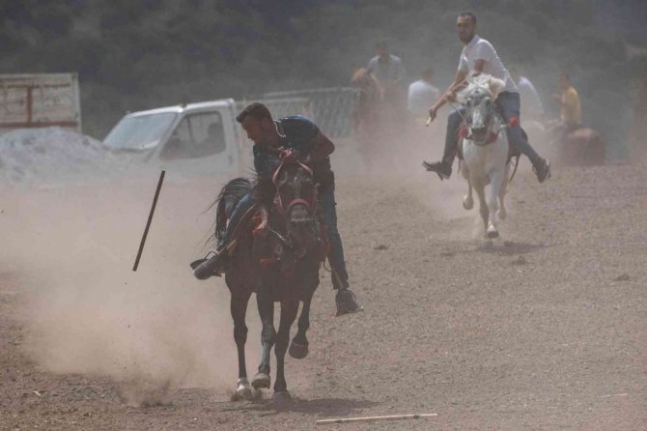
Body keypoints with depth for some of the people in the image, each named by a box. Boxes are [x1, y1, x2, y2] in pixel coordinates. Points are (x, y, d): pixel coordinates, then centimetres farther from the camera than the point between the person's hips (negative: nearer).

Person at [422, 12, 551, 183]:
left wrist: (455, 91, -37)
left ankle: (539, 163, -6)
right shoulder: (466, 53, 14)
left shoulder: (482, 46, -13)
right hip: (487, 96, 9)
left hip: (506, 94, -9)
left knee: (513, 135, -28)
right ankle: (446, 164, 2)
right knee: (455, 118, -1)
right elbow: (456, 84, 21)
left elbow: (476, 74, -27)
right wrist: (437, 105, 14)